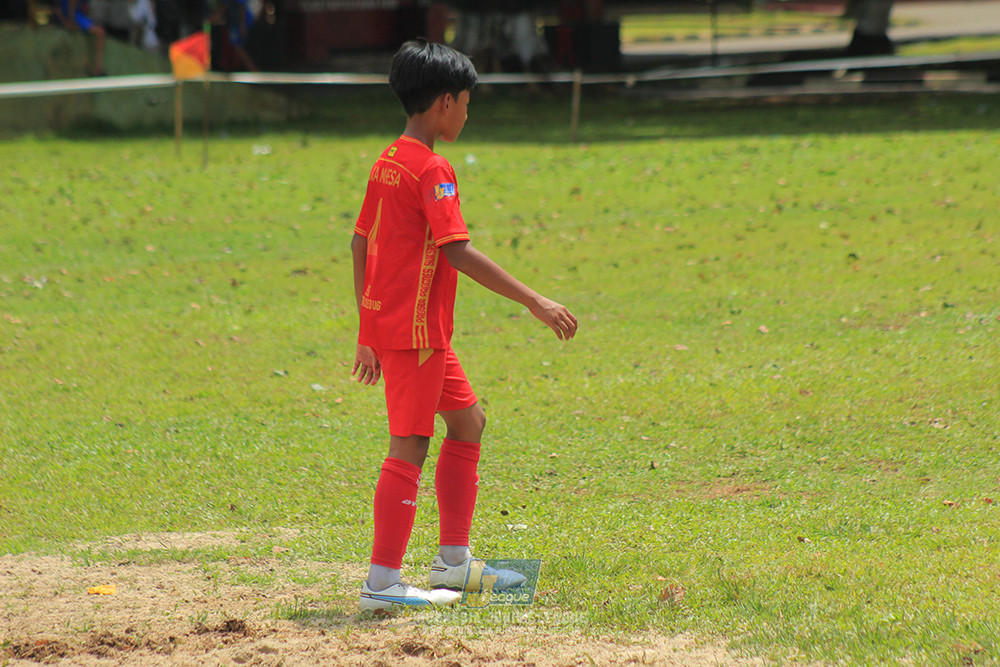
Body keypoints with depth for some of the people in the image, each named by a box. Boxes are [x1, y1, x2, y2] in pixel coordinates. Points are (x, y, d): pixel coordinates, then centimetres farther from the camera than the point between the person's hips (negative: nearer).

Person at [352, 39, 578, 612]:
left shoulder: (387, 163, 13)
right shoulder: (432, 170, -16)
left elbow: (360, 246, 16)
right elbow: (457, 252, -23)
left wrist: (368, 334, 20)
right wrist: (534, 301, -23)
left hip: (386, 323, 10)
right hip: (416, 329, -10)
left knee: (468, 420, 18)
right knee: (410, 446, -6)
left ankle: (455, 561, 22)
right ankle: (383, 582, -5)